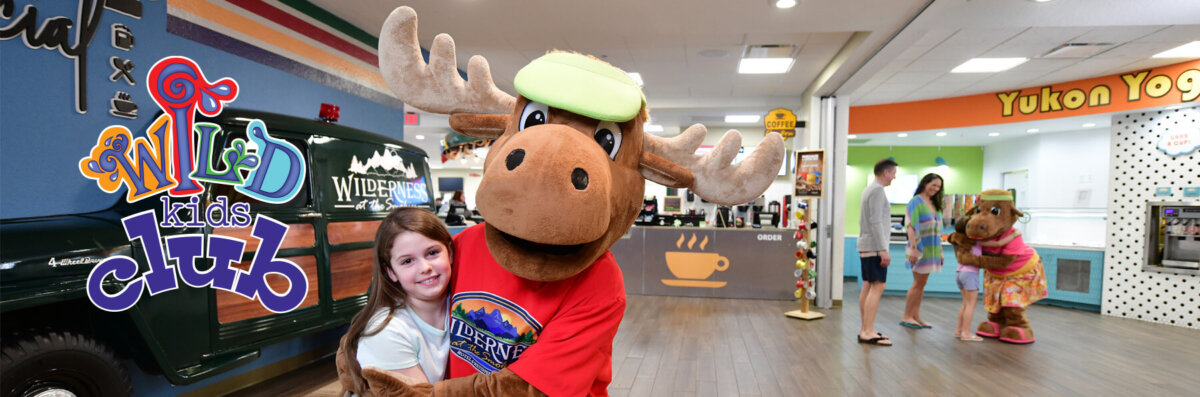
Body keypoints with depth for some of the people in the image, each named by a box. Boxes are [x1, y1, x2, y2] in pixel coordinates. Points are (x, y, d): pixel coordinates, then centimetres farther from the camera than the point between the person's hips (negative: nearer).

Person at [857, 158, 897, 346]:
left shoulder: (869, 189, 18)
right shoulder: (877, 190, -12)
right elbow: (876, 222, -19)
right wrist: (883, 250, -20)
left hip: (866, 246, 10)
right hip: (874, 246, -10)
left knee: (868, 287, 9)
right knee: (877, 286, -12)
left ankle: (865, 329, 13)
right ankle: (868, 332, -14)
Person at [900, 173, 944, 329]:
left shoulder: (935, 204, 15)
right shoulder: (916, 201, -9)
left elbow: (937, 229, 18)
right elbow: (911, 226, -15)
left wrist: (940, 251, 15)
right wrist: (914, 248, -21)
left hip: (932, 249, 7)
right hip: (920, 248, -7)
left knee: (922, 283, 10)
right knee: (918, 283, -4)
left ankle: (916, 316, 17)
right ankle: (906, 317, 5)